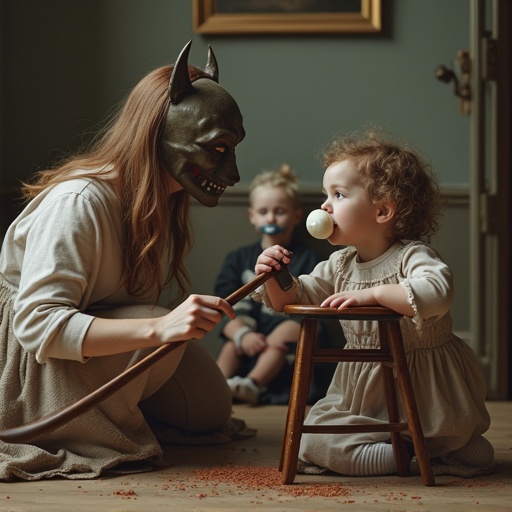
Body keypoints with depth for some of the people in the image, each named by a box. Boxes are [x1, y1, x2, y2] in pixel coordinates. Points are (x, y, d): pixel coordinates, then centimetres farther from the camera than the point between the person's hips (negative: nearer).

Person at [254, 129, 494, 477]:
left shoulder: (412, 256, -16)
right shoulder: (341, 265, 5)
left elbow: (436, 293, -38)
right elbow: (295, 299, 12)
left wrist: (373, 294, -40)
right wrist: (276, 277, -9)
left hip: (426, 389, -7)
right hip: (362, 391, 7)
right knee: (313, 441, -8)